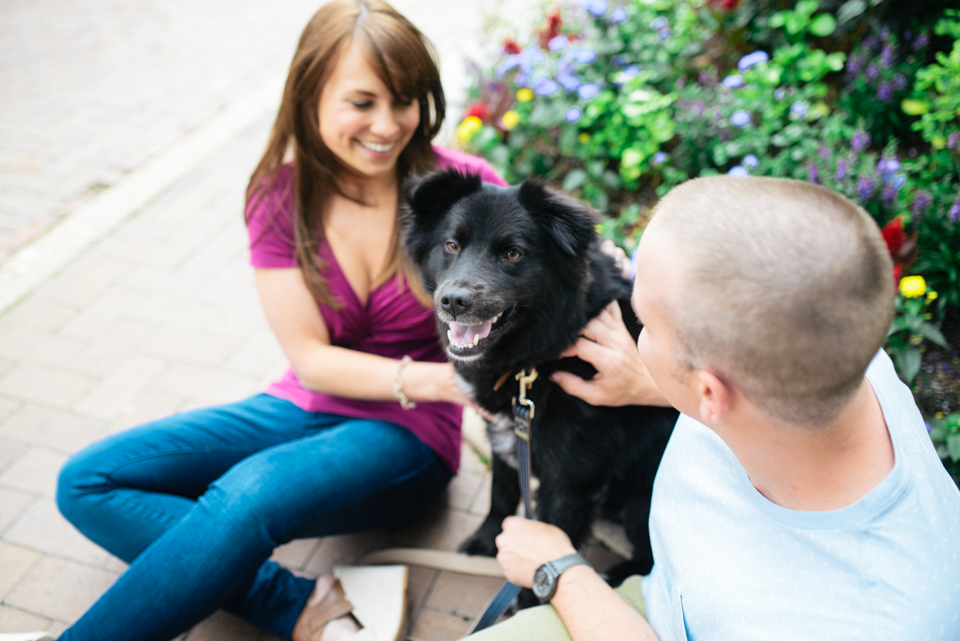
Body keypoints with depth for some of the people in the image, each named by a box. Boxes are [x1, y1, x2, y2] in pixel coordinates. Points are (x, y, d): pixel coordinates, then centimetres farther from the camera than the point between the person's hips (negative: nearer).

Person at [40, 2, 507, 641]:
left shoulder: (461, 186, -13)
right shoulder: (280, 196, -6)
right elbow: (311, 359, -8)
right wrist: (427, 379, -25)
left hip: (408, 434, -4)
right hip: (307, 407, 5)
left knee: (246, 496, -35)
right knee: (88, 480, -9)